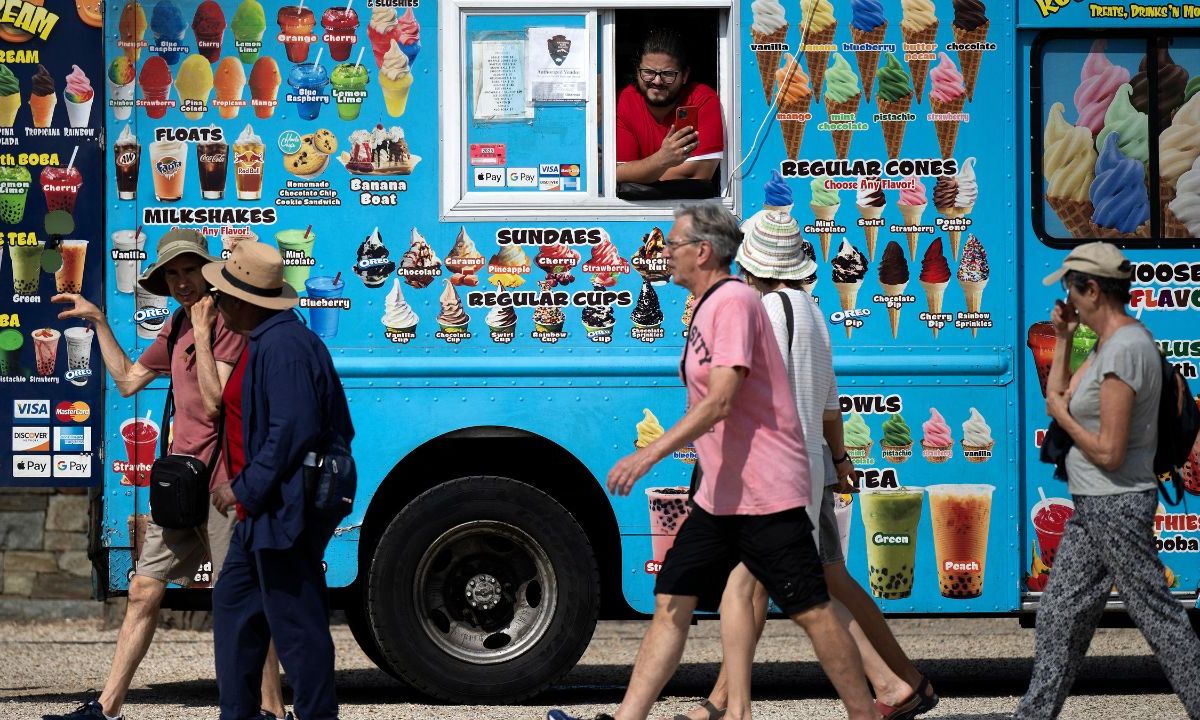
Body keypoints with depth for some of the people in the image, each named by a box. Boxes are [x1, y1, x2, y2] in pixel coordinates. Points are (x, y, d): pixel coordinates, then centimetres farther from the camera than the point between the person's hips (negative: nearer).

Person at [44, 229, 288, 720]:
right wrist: (98, 321, 24)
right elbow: (128, 380, 25)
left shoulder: (228, 325, -11)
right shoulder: (176, 329, 16)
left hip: (220, 485, -8)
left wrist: (202, 332, -20)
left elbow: (214, 403, -20)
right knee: (143, 593, 8)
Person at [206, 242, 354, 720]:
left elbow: (293, 431, -26)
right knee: (233, 601, 18)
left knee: (296, 625, -4)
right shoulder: (264, 341, 14)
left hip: (285, 510, -12)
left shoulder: (282, 346, -20)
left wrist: (246, 489, -18)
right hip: (267, 507, 12)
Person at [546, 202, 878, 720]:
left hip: (766, 490, -10)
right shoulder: (708, 308, 16)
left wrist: (650, 454, -27)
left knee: (810, 611, -4)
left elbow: (721, 402, -23)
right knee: (671, 604, 3)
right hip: (720, 493, 10)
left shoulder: (734, 301, -14)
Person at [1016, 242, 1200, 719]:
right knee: (1058, 616, 13)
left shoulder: (1124, 350, -21)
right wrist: (1062, 339, 14)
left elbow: (1108, 453, -23)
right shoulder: (1107, 343, 10)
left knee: (1159, 618, -3)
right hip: (1093, 506, 10)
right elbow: (1058, 399, 18)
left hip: (1115, 506, -10)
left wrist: (1062, 416, -9)